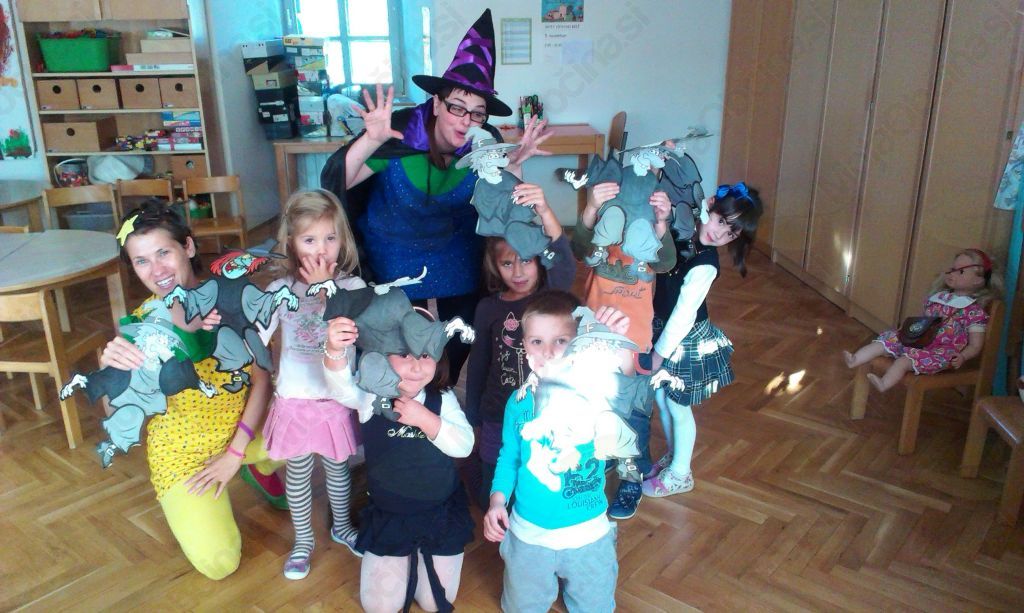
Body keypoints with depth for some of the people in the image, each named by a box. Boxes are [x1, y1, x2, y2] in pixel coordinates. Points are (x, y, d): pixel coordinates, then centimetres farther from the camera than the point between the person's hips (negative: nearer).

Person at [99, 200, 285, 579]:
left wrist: (235, 452, -16)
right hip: (182, 446, -1)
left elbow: (262, 378, -11)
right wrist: (107, 369, -36)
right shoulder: (140, 325, -11)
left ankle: (263, 464, 10)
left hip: (244, 426, 2)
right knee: (218, 563, -18)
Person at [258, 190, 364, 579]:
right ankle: (303, 540, 39)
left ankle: (341, 526, 45)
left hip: (336, 400, 0)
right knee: (298, 474, 16)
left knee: (337, 467, 19)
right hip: (294, 401, 1)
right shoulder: (281, 289, -7)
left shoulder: (352, 287, -10)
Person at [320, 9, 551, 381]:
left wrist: (515, 164, -29)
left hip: (458, 251, 3)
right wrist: (371, 140, -45)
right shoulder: (399, 134, -27)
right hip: (394, 253, -2)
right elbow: (336, 181, -29)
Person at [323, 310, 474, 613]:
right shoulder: (372, 395, -15)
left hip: (442, 514, 0)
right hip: (388, 516, 0)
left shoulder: (442, 398, -11)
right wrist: (335, 350, -58)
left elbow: (464, 445, -18)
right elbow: (341, 388, -36)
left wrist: (425, 419, -32)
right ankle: (405, 559, 38)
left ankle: (421, 559, 42)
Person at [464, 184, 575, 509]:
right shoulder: (489, 307, -4)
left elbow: (564, 264, -32)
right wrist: (473, 415, 11)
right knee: (493, 497, 14)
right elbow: (478, 363, 6)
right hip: (499, 416, 2)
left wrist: (545, 211, -47)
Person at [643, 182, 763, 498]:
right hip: (663, 328, 7)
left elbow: (683, 315, -23)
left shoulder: (704, 265, -28)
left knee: (677, 407, 10)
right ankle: (673, 456, 44)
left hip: (685, 341, -7)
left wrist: (660, 353, -14)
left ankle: (679, 474, 32)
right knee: (661, 398, 21)